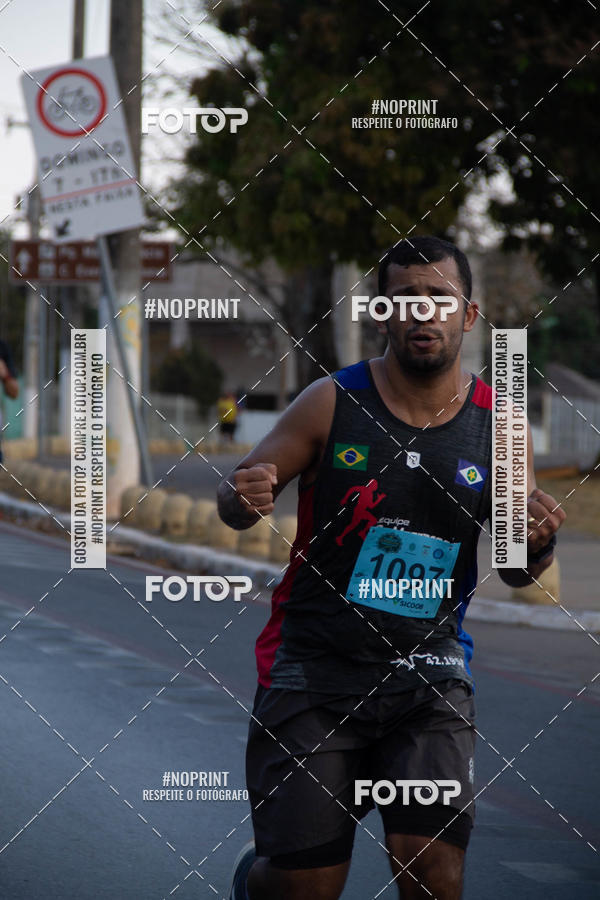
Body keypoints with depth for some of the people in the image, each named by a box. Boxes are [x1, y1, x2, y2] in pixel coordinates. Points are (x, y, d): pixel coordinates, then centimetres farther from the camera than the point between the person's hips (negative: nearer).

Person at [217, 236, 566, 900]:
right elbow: (234, 498, 2)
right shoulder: (332, 403, -4)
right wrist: (243, 500, -22)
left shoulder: (497, 425, 1)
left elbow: (517, 573, 10)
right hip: (314, 668, -1)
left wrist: (537, 545, -13)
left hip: (428, 675, 1)